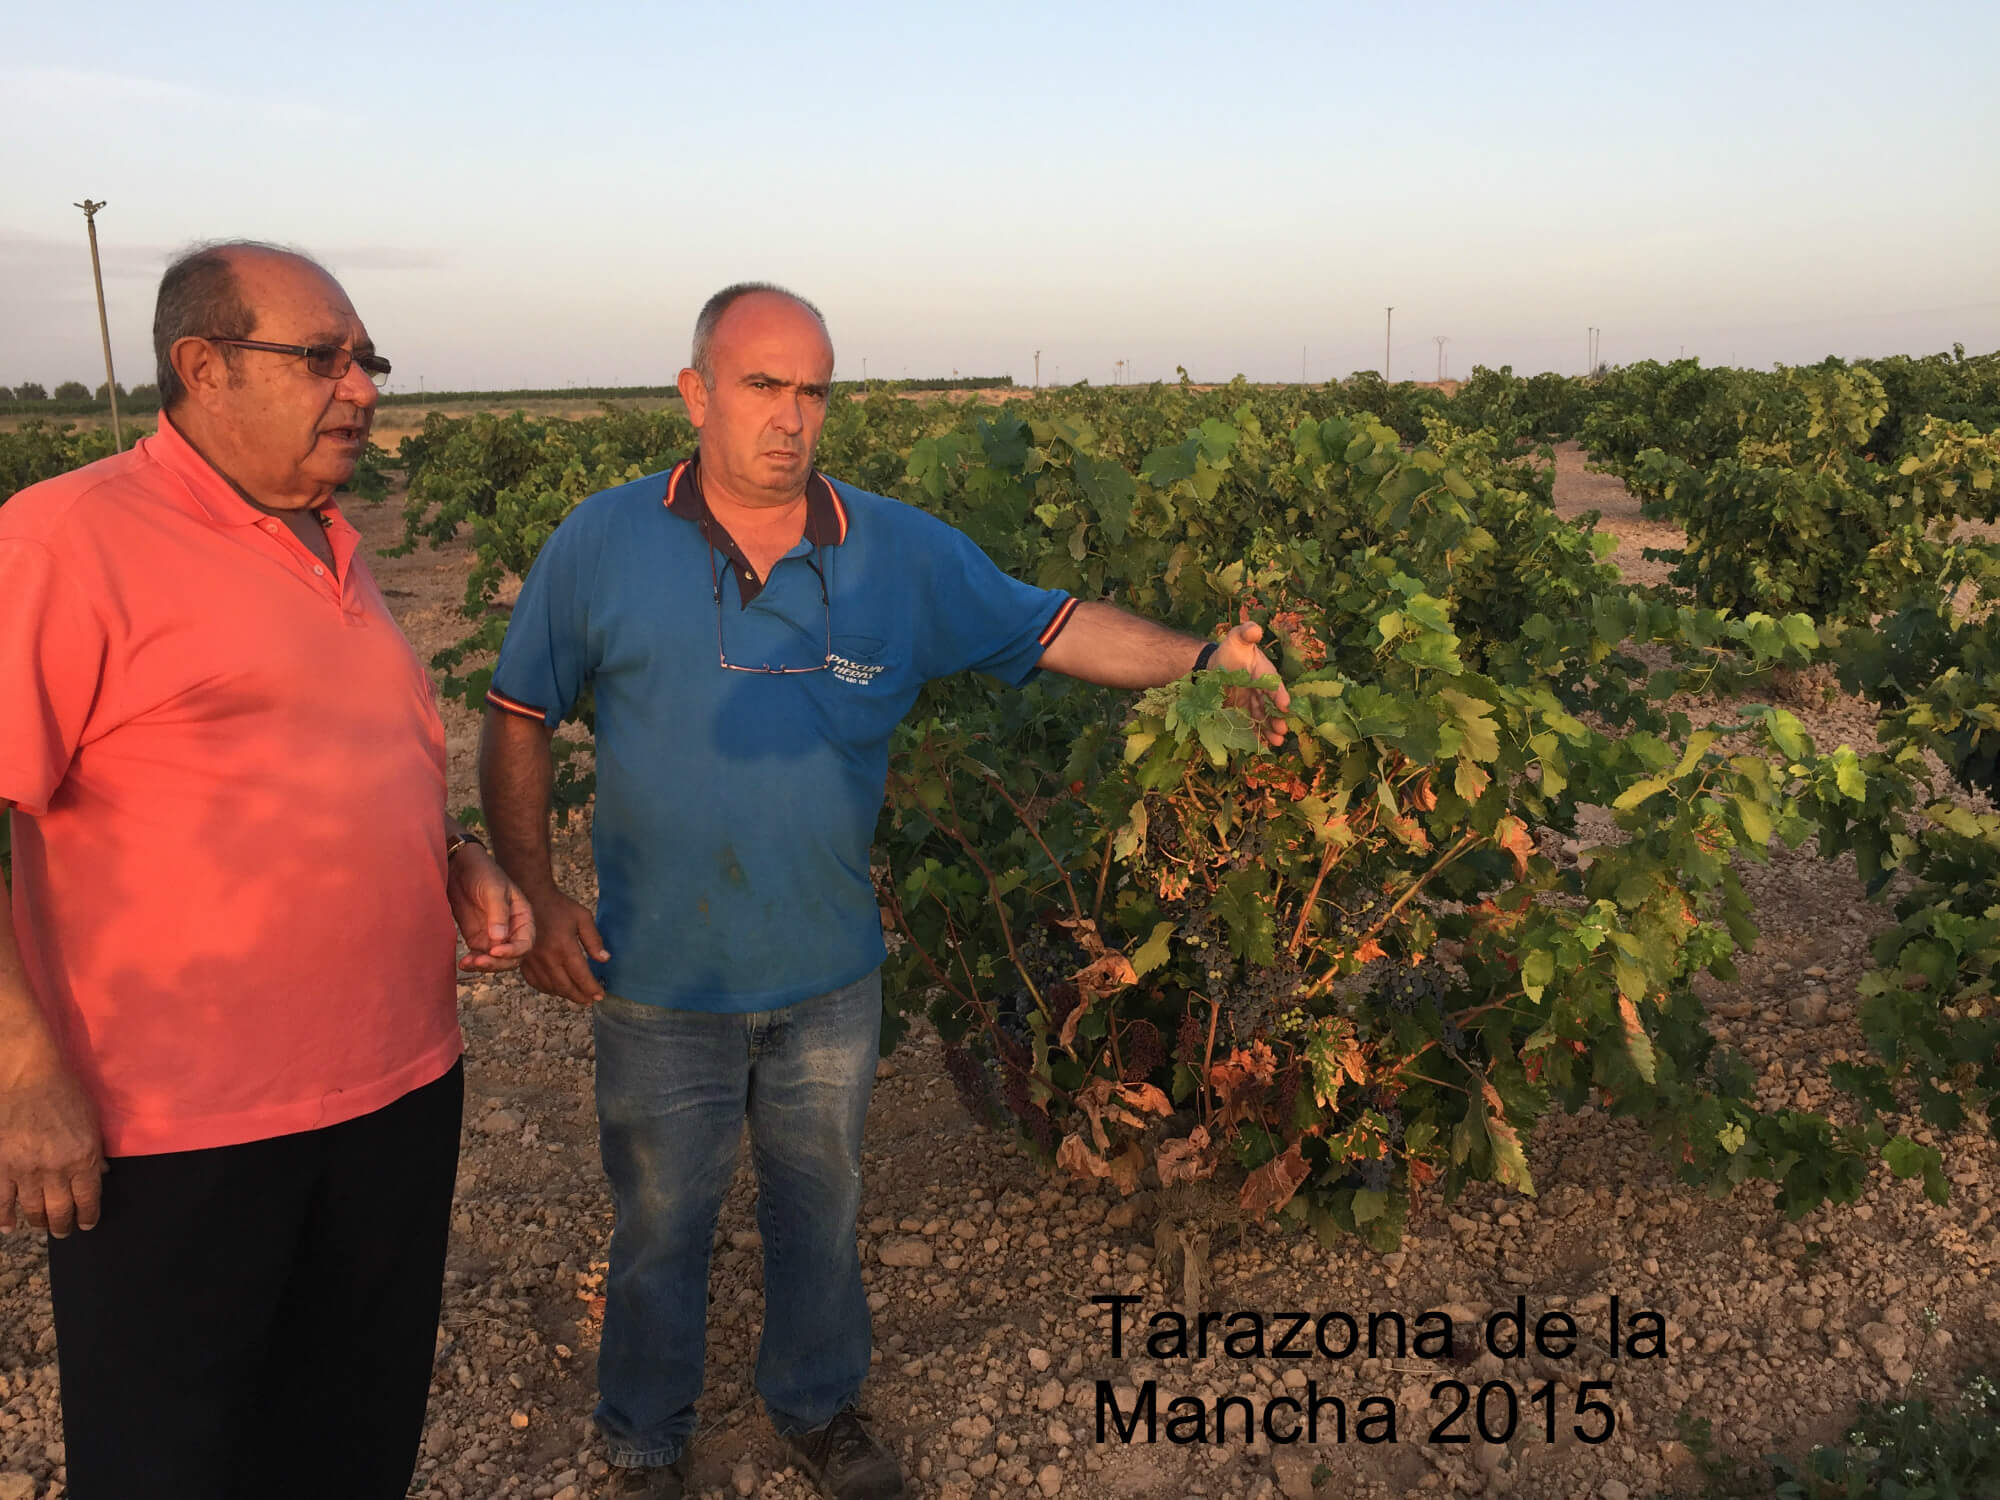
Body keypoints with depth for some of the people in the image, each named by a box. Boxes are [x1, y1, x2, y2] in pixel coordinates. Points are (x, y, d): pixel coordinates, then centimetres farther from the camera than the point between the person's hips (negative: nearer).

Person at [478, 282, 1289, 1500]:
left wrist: (1198, 658, -17)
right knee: (661, 1220, 16)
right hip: (662, 983, -1)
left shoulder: (902, 553, -5)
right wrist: (537, 895, -9)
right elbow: (518, 723, -1)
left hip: (831, 975, 2)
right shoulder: (602, 546, -8)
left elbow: (1053, 627, -3)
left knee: (821, 1204, 21)